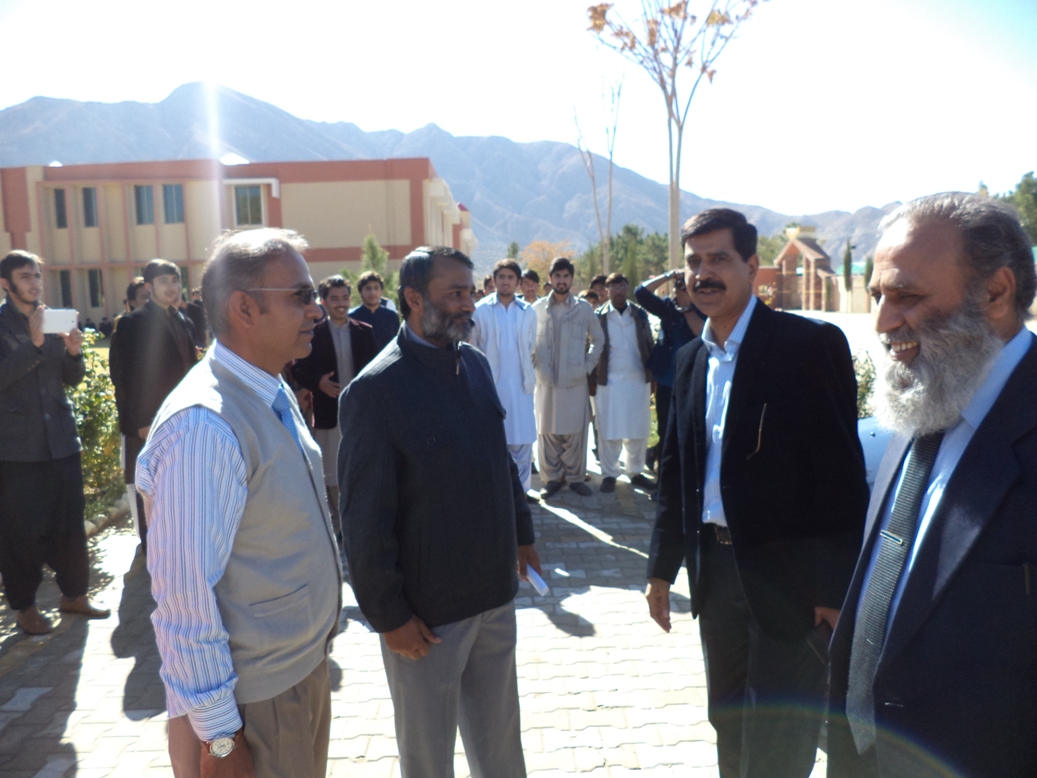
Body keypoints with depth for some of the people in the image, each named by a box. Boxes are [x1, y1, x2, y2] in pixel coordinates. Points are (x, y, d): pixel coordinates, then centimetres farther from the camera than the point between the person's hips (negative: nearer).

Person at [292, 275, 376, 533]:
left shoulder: (365, 332, 5)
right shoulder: (313, 334, -1)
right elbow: (299, 370, -1)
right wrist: (318, 383, -19)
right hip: (329, 413, -1)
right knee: (332, 472, 9)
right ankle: (338, 523, 23)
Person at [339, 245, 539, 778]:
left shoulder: (475, 363, 2)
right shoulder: (375, 390, -19)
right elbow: (365, 519, -17)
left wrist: (522, 532, 15)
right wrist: (389, 616, -13)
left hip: (495, 593, 6)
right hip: (426, 612, -6)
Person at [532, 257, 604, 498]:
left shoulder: (584, 309, 4)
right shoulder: (538, 308, 4)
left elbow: (598, 339, 14)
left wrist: (588, 365, 5)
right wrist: (535, 365, 3)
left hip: (576, 380, 0)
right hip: (546, 380, 1)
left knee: (575, 430, 2)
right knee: (547, 431, 3)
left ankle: (575, 476, 16)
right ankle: (552, 478, 15)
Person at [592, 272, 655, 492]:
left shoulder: (639, 314, 10)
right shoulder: (599, 316, 2)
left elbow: (649, 345, 10)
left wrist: (652, 375, 5)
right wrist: (592, 379, -7)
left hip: (639, 380, 3)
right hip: (609, 382, -2)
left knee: (638, 430, 7)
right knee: (609, 431, 3)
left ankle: (635, 472, 19)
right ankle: (609, 474, 13)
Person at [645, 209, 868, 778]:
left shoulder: (811, 344, -11)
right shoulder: (691, 357, 8)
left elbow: (841, 469, -13)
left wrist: (837, 587, -14)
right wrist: (662, 569, 13)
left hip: (790, 578, -6)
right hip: (716, 568, 6)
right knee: (729, 730, 21)